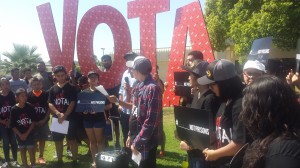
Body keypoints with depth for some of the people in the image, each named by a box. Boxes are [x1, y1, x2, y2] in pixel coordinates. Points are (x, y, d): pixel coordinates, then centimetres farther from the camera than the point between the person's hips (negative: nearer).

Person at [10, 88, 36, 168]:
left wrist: (27, 133, -9)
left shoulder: (30, 107, -10)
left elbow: (33, 121, -5)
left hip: (29, 133, -1)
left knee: (31, 150, 0)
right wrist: (20, 135, -10)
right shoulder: (14, 109, -11)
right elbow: (13, 125, -5)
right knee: (22, 151, 10)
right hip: (19, 134, 1)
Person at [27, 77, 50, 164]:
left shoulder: (45, 94, -4)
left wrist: (44, 120, -8)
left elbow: (49, 108, -1)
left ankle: (41, 157, 24)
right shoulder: (29, 96, -5)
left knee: (42, 140, 10)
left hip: (43, 122, 1)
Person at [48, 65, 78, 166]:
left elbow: (72, 103, -7)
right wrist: (58, 114, -15)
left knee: (72, 139, 0)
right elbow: (50, 104, 2)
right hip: (56, 118, 3)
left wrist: (64, 116, -17)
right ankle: (59, 160, 23)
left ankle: (74, 160, 10)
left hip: (70, 118, -3)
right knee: (58, 140, 10)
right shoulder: (52, 89, 7)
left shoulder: (71, 88, -1)